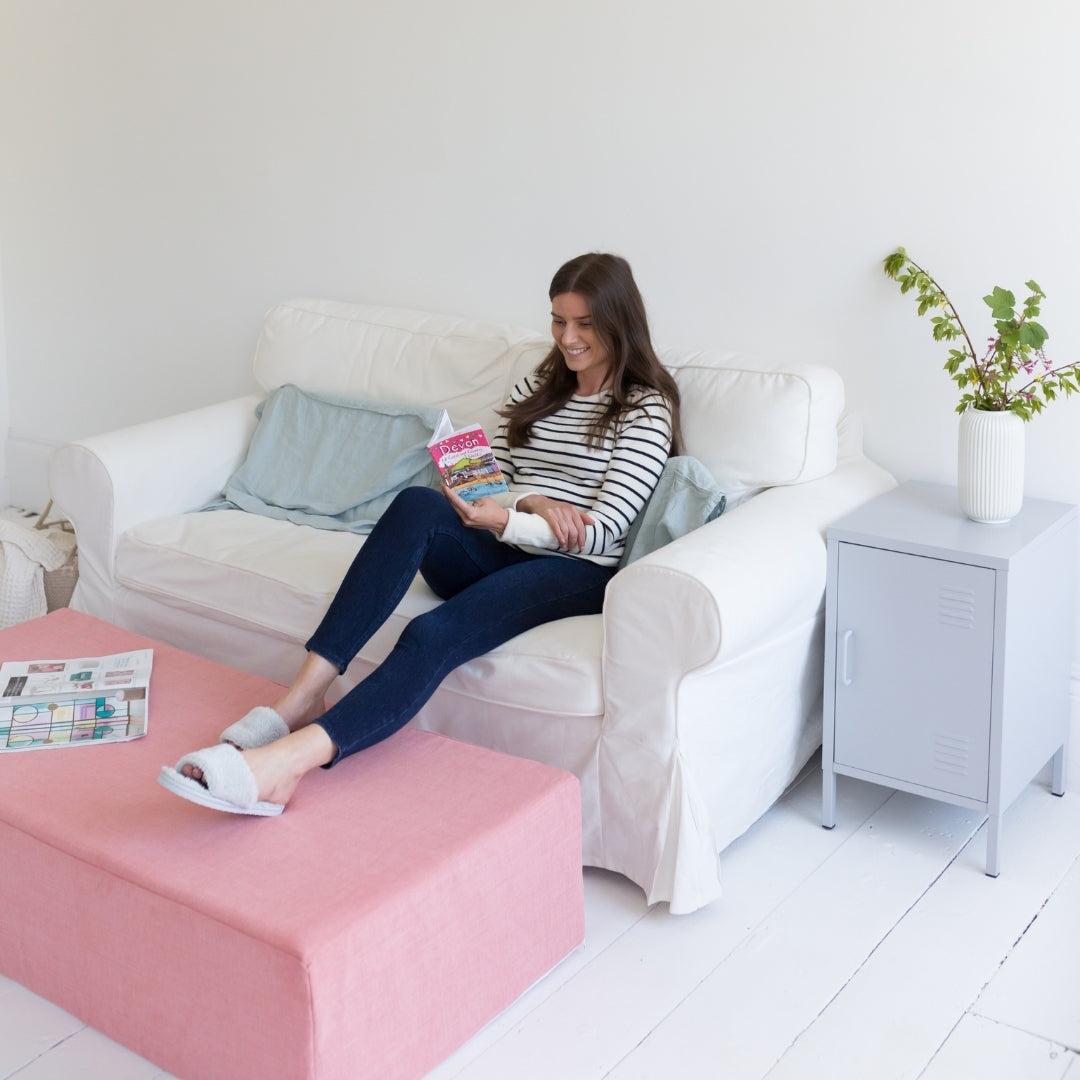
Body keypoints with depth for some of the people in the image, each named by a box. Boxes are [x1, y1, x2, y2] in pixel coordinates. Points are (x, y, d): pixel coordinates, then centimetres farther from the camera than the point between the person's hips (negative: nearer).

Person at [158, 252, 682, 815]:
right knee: (418, 503, -30)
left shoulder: (647, 409, 1)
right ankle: (303, 696, -39)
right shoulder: (536, 388, 21)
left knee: (435, 634, -35)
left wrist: (505, 520, -24)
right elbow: (485, 483, 15)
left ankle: (287, 760, -51)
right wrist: (531, 501, -8)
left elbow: (603, 533, -9)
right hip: (498, 555, 5)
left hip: (576, 572, -5)